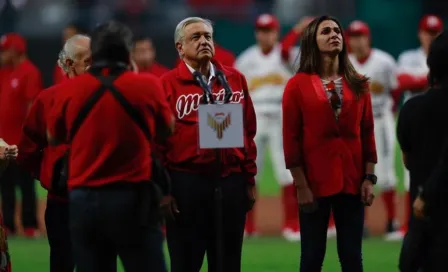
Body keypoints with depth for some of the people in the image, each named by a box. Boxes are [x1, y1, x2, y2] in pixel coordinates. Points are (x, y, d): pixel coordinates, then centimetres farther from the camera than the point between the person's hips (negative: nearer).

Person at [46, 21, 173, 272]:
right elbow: (167, 128, 15)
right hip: (133, 197, -2)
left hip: (83, 199, 2)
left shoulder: (71, 89, 2)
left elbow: (53, 138, 15)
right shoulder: (147, 85, -3)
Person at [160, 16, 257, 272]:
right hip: (186, 182, -3)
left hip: (231, 181, 3)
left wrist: (249, 179, 9)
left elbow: (249, 130, 12)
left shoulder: (236, 79, 10)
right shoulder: (168, 84, -1)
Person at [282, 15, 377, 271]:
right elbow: (291, 138, -3)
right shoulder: (298, 84, -1)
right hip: (315, 182, -3)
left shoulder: (358, 84, 9)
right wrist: (301, 185, -9)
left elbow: (368, 133, 9)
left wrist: (369, 178, 0)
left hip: (352, 181, 3)